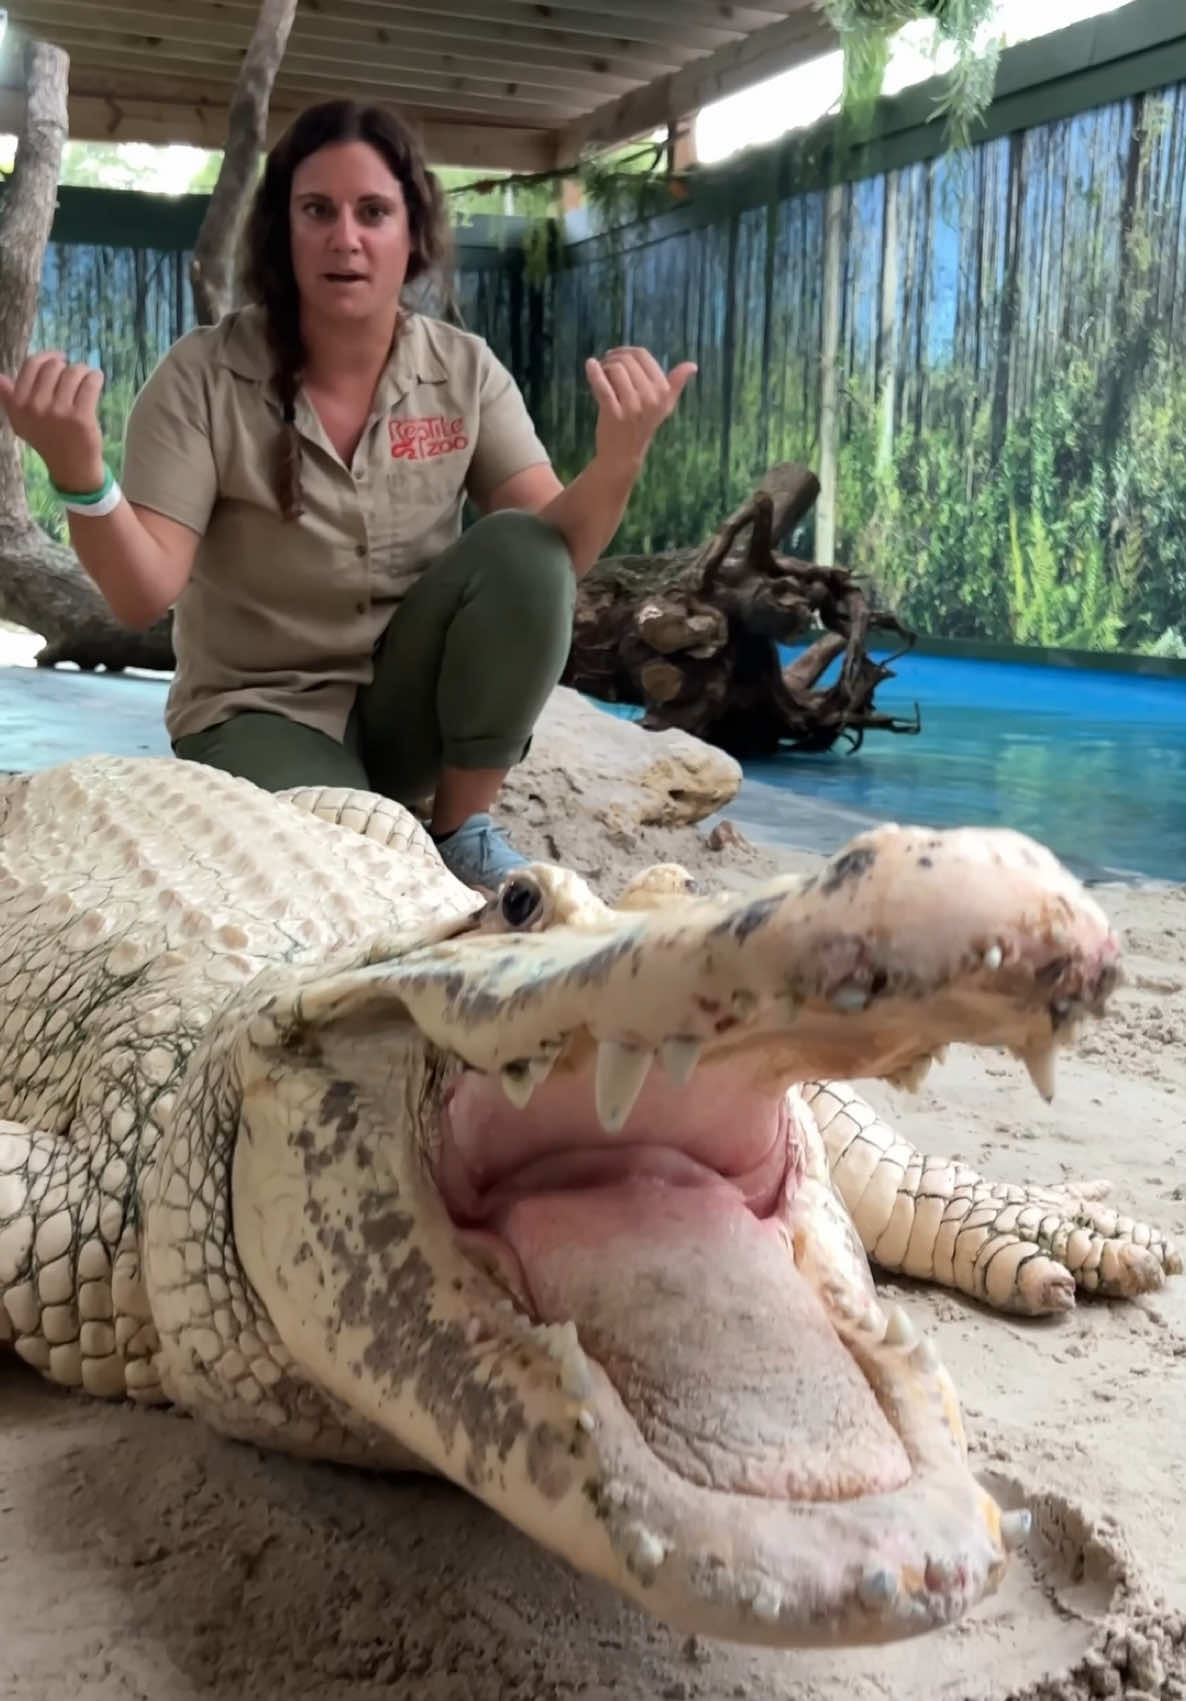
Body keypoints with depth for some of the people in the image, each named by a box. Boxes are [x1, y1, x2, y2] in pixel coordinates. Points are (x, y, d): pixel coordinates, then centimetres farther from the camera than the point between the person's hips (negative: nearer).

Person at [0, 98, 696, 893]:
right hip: (261, 710, -3)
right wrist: (79, 471, -37)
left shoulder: (465, 370, -3)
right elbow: (144, 596, -18)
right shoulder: (202, 378, -11)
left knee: (519, 551, -25)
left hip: (412, 701, 4)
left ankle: (463, 830, -8)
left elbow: (556, 553, -13)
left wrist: (619, 456, -34)